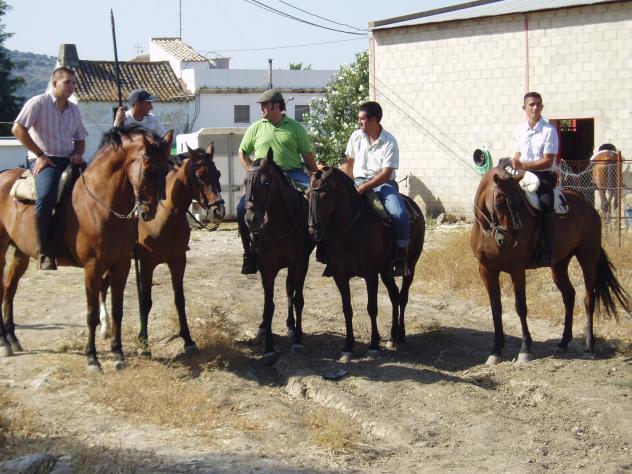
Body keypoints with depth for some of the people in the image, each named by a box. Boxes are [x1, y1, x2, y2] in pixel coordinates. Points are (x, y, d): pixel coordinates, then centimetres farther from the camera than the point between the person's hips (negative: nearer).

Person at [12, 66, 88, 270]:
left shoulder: (74, 109, 17)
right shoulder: (38, 103, -2)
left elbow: (80, 140, 24)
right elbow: (18, 129, -10)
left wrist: (78, 154, 0)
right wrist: (40, 155, -11)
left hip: (69, 160, 7)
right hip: (43, 160, -7)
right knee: (46, 198, -33)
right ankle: (46, 253, -25)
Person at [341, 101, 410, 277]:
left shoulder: (389, 142, -9)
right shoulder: (356, 137, 5)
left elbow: (386, 174, -15)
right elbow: (349, 163, 18)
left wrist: (364, 187, -24)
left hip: (383, 183, -4)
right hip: (360, 181, 4)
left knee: (399, 214, -27)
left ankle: (401, 257, -16)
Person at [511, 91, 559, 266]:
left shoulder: (549, 131, -7)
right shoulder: (519, 130, 10)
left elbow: (548, 161, -13)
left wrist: (523, 165, -21)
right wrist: (514, 166, 1)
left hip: (543, 176, -6)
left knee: (546, 204, -29)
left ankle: (546, 250, -27)